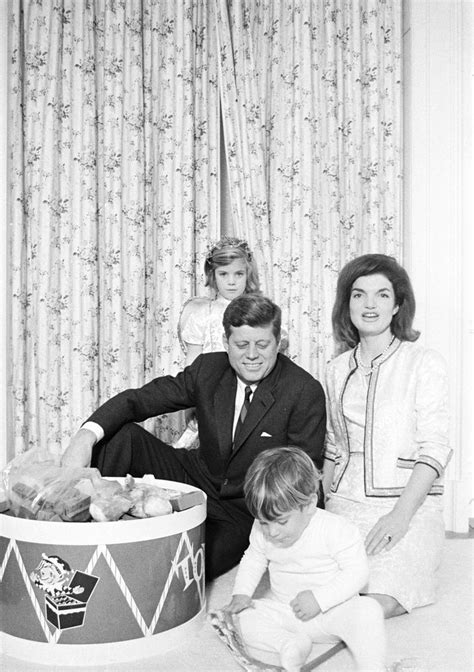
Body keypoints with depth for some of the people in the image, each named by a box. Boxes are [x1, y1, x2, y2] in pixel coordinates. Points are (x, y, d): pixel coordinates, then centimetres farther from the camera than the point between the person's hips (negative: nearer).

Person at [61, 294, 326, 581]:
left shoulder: (307, 392, -17)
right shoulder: (208, 368, -5)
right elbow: (139, 398, -8)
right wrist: (87, 435, -26)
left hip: (246, 513, -4)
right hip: (197, 479, 4)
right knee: (120, 435, -15)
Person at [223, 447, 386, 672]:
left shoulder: (336, 530, -20)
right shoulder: (262, 531, -6)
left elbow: (357, 571, -19)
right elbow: (253, 560, 11)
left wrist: (319, 598, -28)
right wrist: (241, 593, -5)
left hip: (332, 610, -4)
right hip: (283, 611, 4)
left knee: (368, 610, -31)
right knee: (244, 617, -18)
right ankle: (290, 645, -28)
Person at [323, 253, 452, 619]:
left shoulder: (425, 362, -4)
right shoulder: (337, 370, 11)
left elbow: (435, 448, -9)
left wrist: (400, 514, -19)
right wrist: (322, 509, 8)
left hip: (409, 504, -4)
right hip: (345, 503, 4)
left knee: (380, 603, -23)